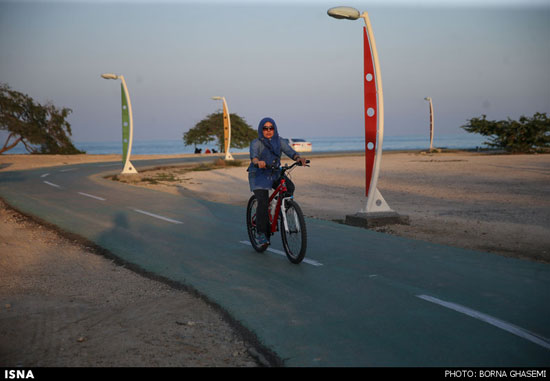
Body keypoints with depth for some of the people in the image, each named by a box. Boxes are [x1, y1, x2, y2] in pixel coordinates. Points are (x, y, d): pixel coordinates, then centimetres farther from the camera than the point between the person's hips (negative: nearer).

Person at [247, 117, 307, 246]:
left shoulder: (280, 141, 4)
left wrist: (299, 158, -34)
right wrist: (258, 162, -50)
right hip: (259, 175, -4)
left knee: (289, 187, -24)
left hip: (275, 174, 4)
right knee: (263, 202, -19)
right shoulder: (256, 143, -7)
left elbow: (290, 151, -12)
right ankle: (261, 233, -8)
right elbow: (253, 155, -27)